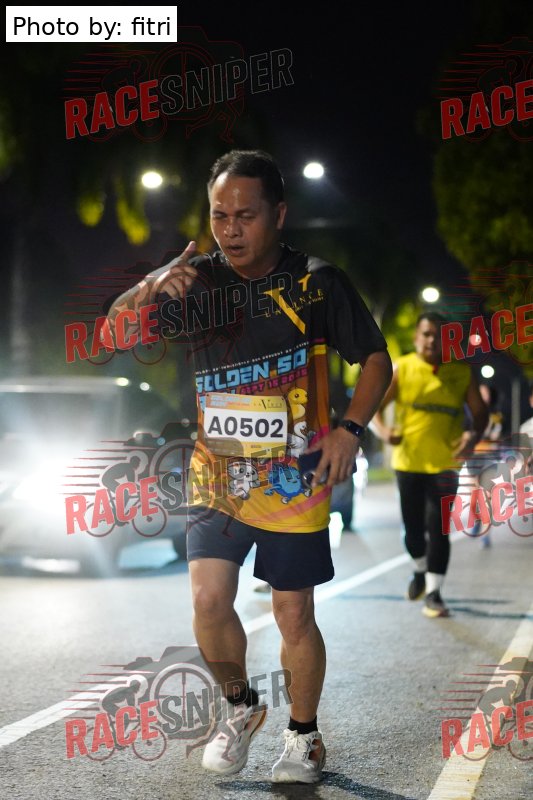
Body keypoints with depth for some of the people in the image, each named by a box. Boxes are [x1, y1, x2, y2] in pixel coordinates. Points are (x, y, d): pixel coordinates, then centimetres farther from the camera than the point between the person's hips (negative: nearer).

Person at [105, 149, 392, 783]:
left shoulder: (317, 283, -7)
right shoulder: (197, 280, -1)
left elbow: (376, 359, 2)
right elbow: (114, 333, -5)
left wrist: (349, 429, -12)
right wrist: (150, 288, -25)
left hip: (295, 479, -2)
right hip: (217, 472, 2)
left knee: (294, 616, 4)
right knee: (208, 599, -11)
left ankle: (304, 735, 27)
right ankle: (240, 707, 18)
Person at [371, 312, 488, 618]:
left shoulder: (462, 372, 0)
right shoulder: (401, 369, -2)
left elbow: (480, 411, 5)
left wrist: (475, 435, -16)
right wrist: (383, 429, -22)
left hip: (445, 464, -1)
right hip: (409, 462, 1)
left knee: (438, 528, -7)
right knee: (413, 527, 12)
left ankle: (434, 593, 0)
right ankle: (421, 571, 40)